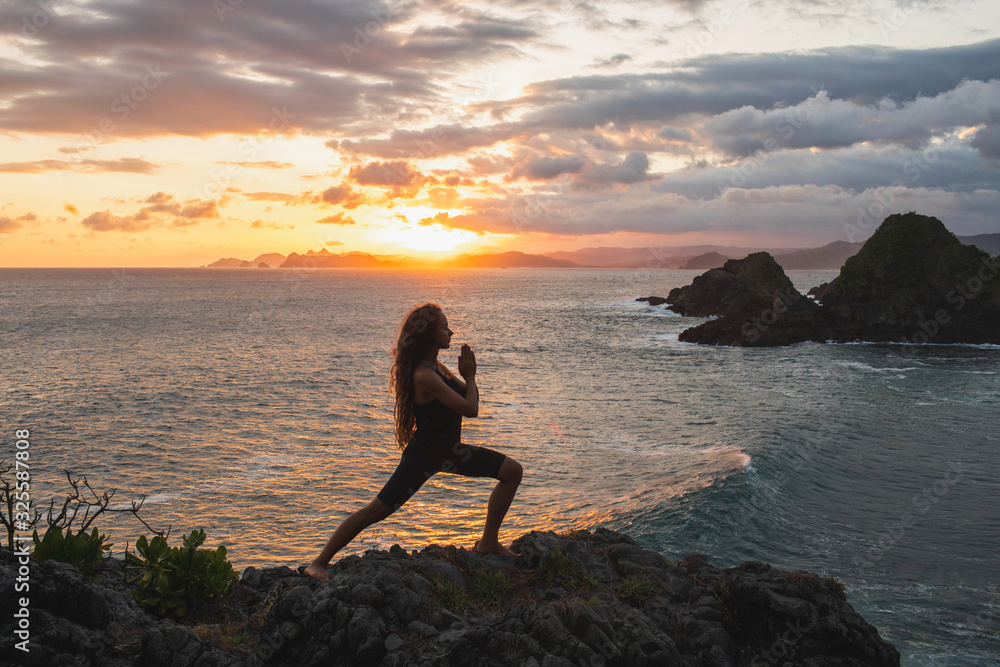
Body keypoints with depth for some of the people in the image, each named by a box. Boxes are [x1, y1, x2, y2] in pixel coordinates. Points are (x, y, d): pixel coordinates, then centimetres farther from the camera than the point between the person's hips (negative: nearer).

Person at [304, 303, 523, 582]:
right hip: (423, 456, -10)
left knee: (512, 471, 10)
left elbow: (469, 396, 16)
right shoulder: (423, 375, -25)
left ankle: (489, 542, 18)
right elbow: (470, 409, -24)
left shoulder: (436, 367, 6)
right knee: (376, 509, -13)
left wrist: (468, 374, -2)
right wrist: (469, 375, -8)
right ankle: (318, 563, -3)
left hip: (448, 451, 10)